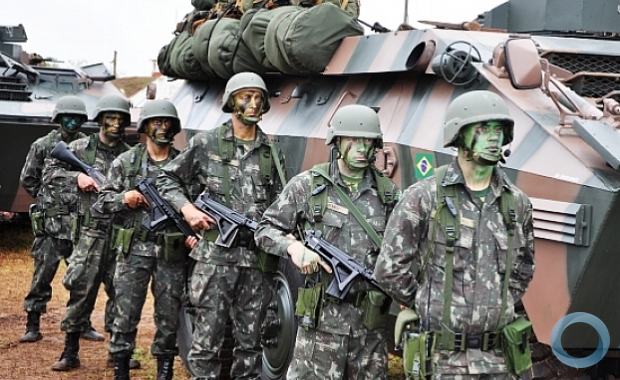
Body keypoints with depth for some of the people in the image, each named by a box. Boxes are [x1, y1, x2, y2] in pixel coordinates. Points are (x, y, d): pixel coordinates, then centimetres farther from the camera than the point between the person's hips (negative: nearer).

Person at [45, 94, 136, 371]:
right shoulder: (80, 148, 4)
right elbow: (50, 171, 3)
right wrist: (77, 177, -11)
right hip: (91, 232, -2)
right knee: (81, 289, -5)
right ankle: (70, 352, 3)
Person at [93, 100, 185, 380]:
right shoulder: (125, 162, 5)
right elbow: (101, 202, 7)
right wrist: (123, 198, -12)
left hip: (171, 252, 1)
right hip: (133, 250, -1)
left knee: (169, 317, 6)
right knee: (125, 315, 1)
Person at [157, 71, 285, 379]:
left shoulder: (270, 153, 11)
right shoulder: (206, 144, 2)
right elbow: (167, 179, 9)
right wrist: (187, 207, -7)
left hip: (257, 259, 4)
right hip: (215, 256, -3)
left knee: (250, 342, 10)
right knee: (207, 340, -1)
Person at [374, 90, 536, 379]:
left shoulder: (517, 203, 7)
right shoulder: (424, 197, -8)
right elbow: (390, 269, -6)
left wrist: (502, 307, 13)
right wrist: (427, 309, 4)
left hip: (498, 354, 4)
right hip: (442, 356, -4)